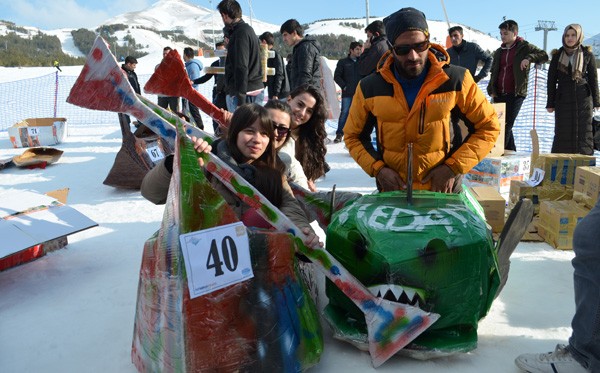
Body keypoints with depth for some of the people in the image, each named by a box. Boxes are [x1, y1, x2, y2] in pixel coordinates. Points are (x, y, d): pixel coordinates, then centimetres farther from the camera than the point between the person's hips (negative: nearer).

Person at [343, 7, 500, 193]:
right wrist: (377, 168, -11)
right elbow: (353, 135, 5)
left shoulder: (456, 80, -11)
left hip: (444, 190, -1)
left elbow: (489, 126, -2)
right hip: (392, 190, 1)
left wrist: (454, 167, -12)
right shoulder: (370, 88, -8)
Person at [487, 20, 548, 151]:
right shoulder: (499, 52, 18)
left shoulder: (524, 47, 2)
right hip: (499, 94, 6)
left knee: (507, 125, -11)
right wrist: (491, 90, 11)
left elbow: (544, 56, -4)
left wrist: (529, 58, -21)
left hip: (516, 93, -6)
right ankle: (511, 153, 16)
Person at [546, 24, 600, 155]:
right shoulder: (557, 56, 6)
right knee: (563, 132, 0)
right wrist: (550, 103, 2)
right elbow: (551, 80, 6)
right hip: (563, 99, 0)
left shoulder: (587, 55, 5)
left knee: (583, 132, -1)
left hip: (583, 98, 0)